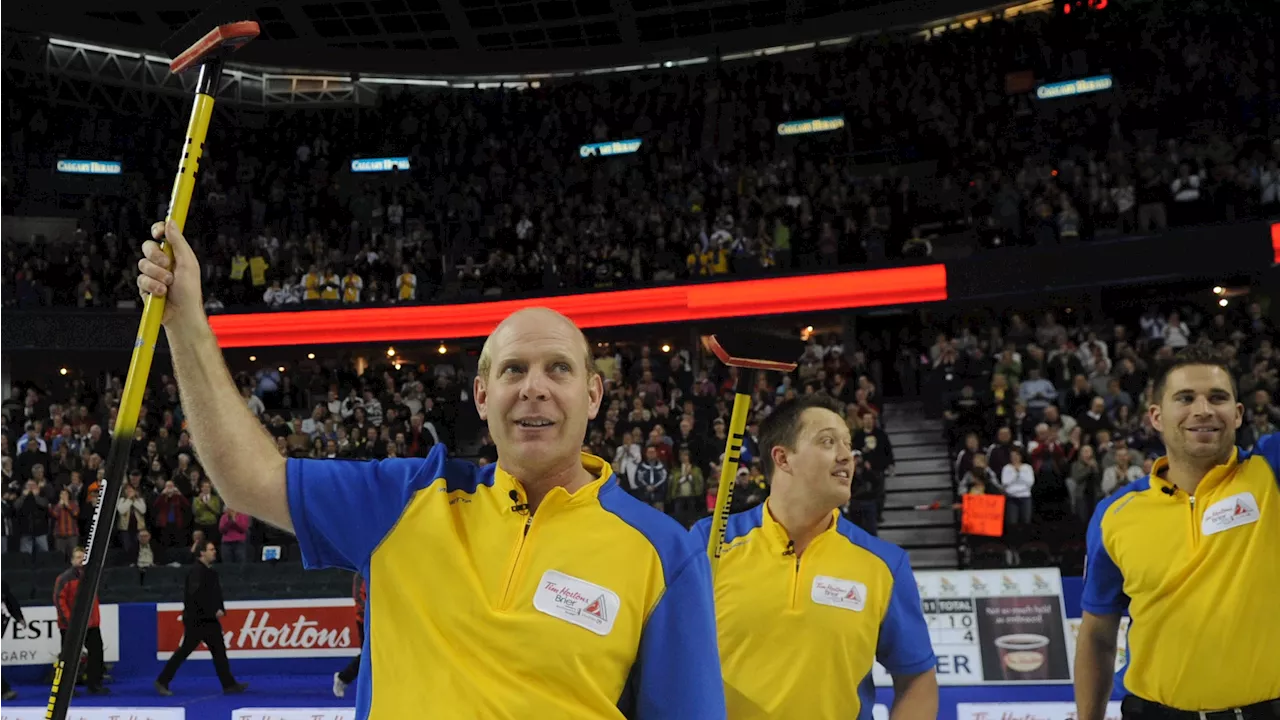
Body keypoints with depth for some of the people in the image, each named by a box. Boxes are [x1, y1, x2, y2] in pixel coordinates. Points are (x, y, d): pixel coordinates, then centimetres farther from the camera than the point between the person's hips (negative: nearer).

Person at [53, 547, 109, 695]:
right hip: (71, 625, -7)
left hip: (91, 623, 7)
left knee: (96, 652, 7)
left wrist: (96, 618, 18)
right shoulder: (65, 578, -10)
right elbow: (59, 599, -15)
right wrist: (68, 619, -19)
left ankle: (94, 684, 17)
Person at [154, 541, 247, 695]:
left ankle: (229, 685, 7)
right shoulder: (197, 571, -15)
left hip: (210, 619, 9)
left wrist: (220, 610, 5)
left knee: (219, 650, 6)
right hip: (196, 619, -9)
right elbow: (197, 596, -23)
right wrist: (214, 611, -19)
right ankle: (162, 682, 11)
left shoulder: (211, 571, 13)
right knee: (184, 651, -2)